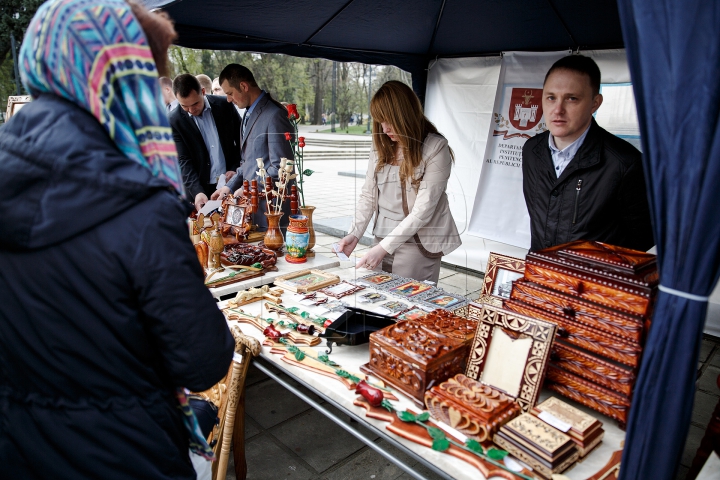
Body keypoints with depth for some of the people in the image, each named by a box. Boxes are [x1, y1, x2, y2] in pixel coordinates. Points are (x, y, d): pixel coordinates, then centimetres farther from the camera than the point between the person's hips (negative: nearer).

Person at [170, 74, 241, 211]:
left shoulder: (224, 106, -2)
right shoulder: (175, 121, -6)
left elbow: (242, 140, 7)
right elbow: (184, 161, -8)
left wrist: (236, 168, -3)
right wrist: (197, 192, -22)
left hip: (231, 183, 1)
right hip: (203, 190, -1)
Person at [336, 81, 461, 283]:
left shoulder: (436, 149, -13)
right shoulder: (381, 147, 4)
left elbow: (422, 210, -18)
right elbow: (368, 195, 7)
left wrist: (384, 247, -20)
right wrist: (354, 234, -6)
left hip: (418, 243, -5)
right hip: (383, 239, 5)